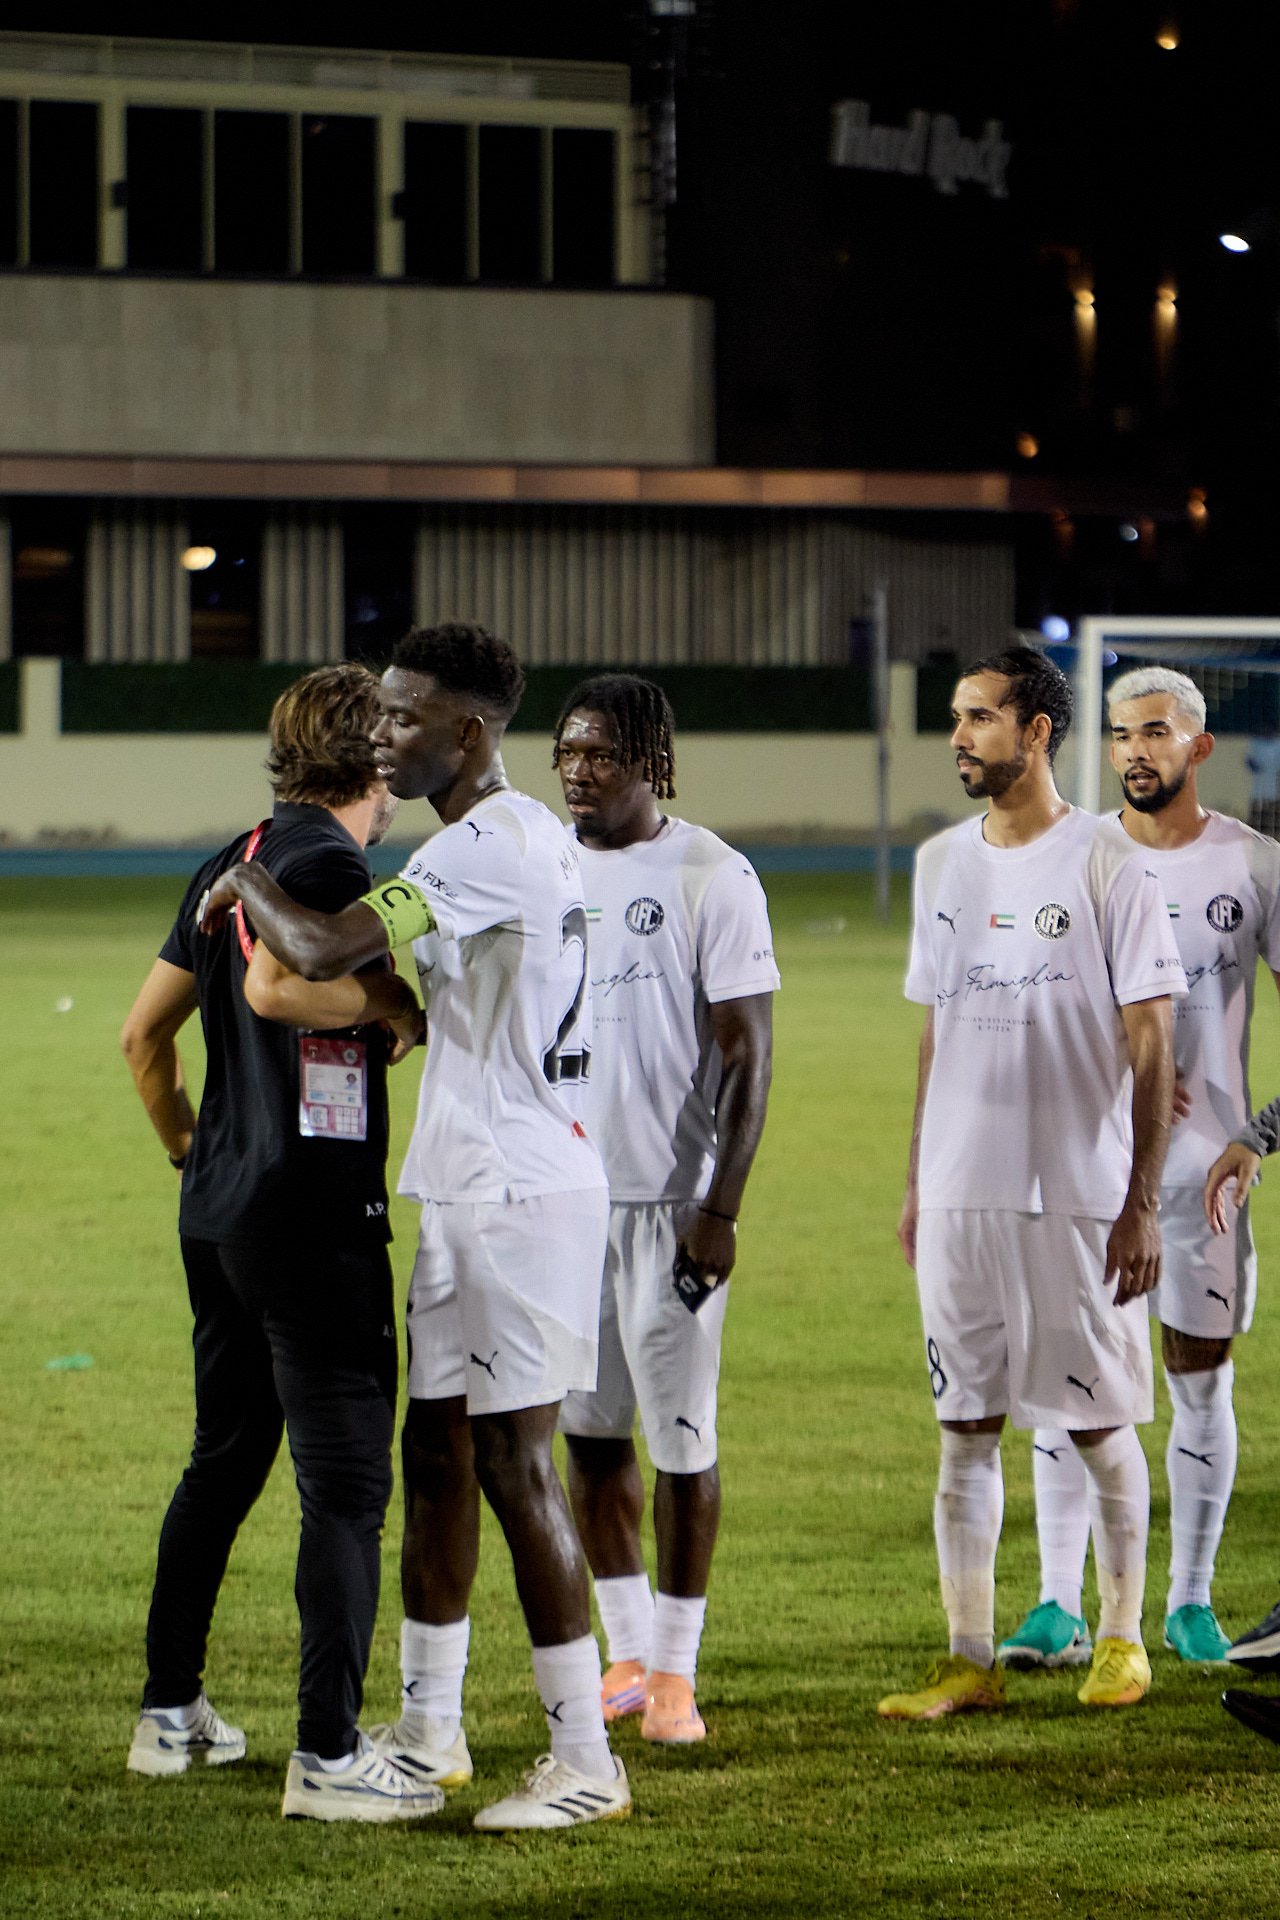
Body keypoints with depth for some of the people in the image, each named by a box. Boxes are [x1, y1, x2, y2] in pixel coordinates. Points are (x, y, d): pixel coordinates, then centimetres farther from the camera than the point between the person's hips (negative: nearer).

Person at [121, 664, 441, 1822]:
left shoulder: (231, 865, 14)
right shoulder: (328, 859, -13)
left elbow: (144, 1034, 19)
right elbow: (271, 984, -30)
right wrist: (395, 1000, -15)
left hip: (219, 1209, 9)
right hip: (315, 1215, -9)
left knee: (222, 1463, 19)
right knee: (347, 1482, -6)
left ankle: (170, 1713, 26)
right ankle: (329, 1754, -8)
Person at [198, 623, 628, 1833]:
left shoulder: (491, 846, -18)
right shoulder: (527, 839, 15)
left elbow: (323, 953, -24)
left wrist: (244, 884, -7)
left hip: (518, 1191, -10)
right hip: (471, 1190, 10)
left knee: (514, 1460, -8)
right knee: (435, 1451, 15)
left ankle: (585, 1761, -5)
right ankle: (429, 1732, 24)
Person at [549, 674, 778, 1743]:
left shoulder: (711, 877, -7)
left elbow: (748, 1056, -9)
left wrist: (721, 1208, -15)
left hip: (671, 1199, -5)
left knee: (682, 1436, -2)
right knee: (591, 1433, 8)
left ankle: (678, 1667, 6)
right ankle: (629, 1652, 19)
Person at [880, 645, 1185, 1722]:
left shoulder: (1107, 866, -6)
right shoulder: (942, 864, 11)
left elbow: (1150, 1044, -7)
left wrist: (1142, 1203, -11)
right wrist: (916, 1185, 15)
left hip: (1080, 1197, -5)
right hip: (962, 1194, 5)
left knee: (1100, 1422, 4)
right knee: (966, 1427, 4)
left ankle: (1122, 1639, 20)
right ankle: (970, 1660, 7)